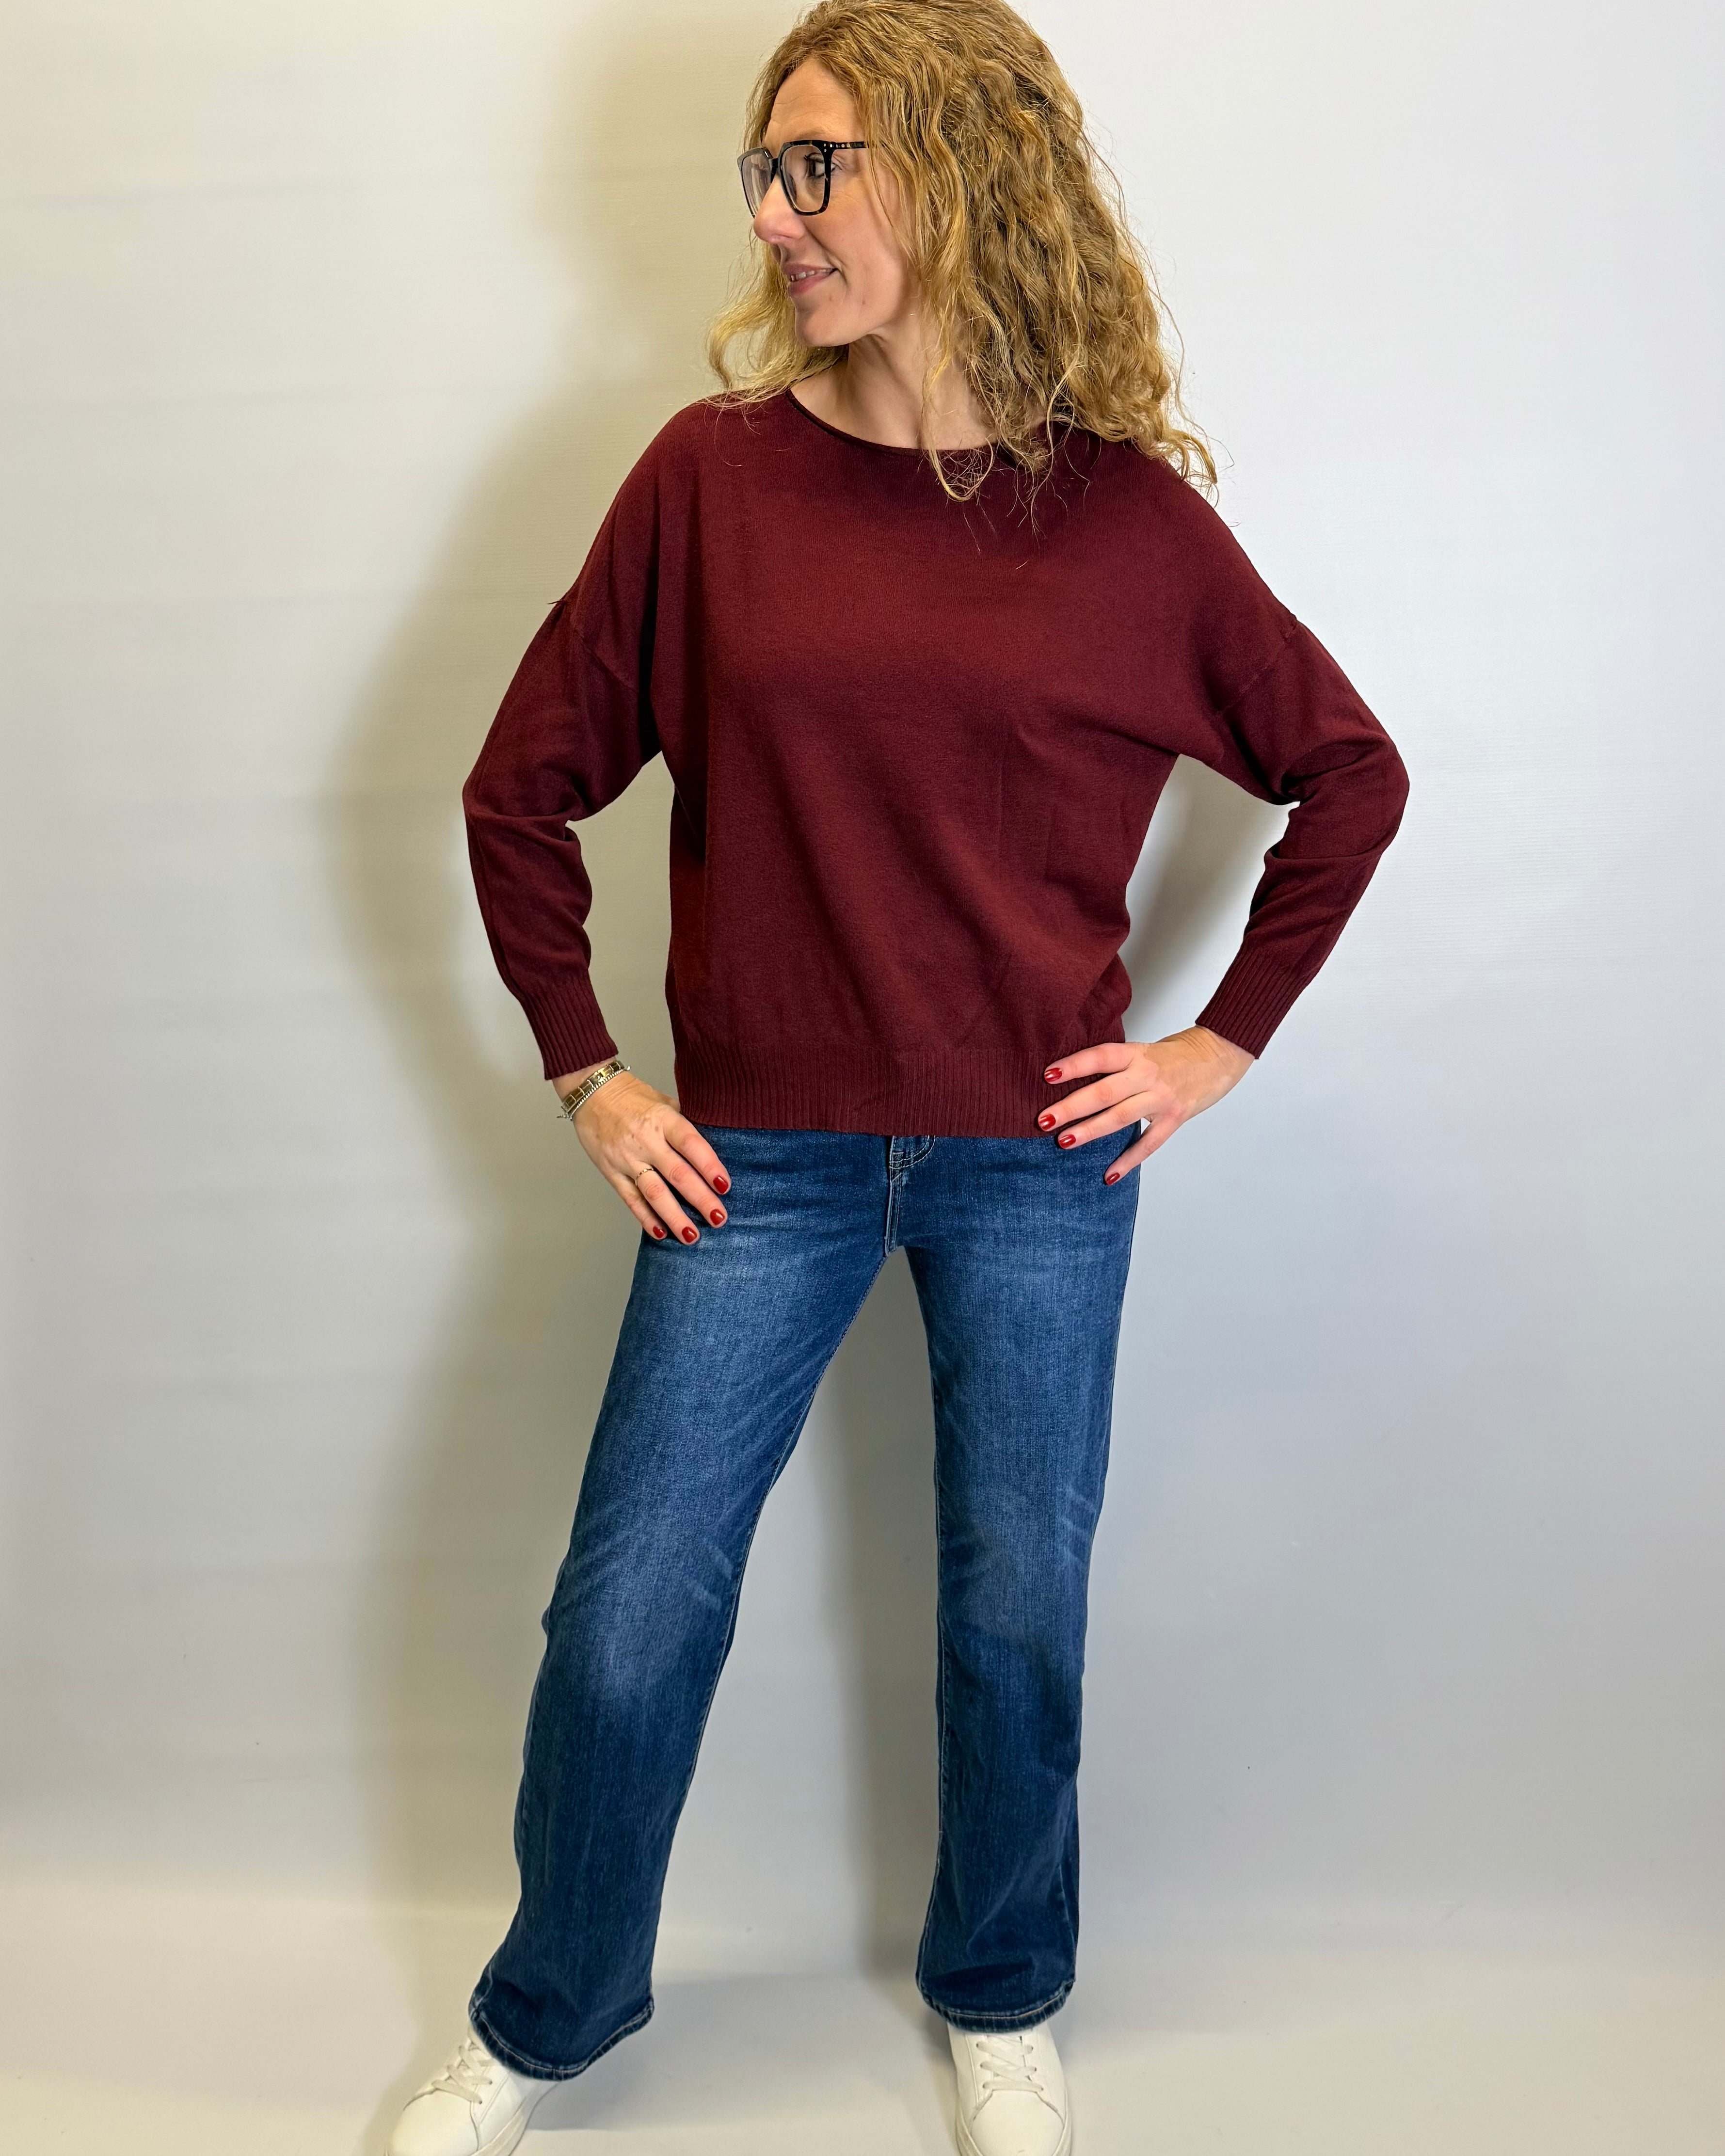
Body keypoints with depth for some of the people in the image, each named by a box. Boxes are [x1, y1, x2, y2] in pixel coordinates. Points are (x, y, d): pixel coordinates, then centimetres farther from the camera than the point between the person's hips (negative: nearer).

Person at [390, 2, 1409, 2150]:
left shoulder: (1127, 510, -3)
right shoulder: (714, 472, -3)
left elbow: (1349, 769, 7)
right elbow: (522, 788, 4)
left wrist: (1226, 1042, 2)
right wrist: (588, 1076, 0)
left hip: (1040, 1159, 0)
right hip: (758, 1152, 0)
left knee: (1017, 1611, 13)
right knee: (627, 1620, 6)